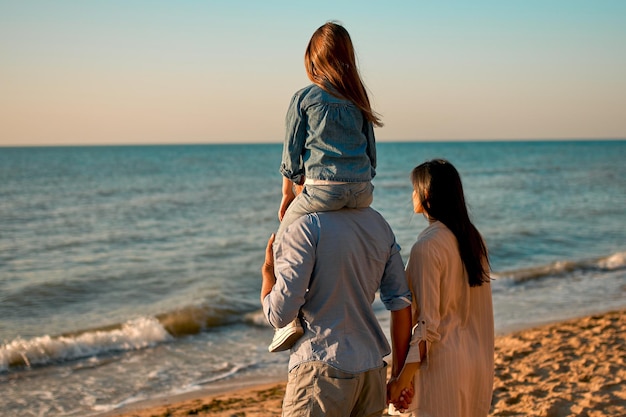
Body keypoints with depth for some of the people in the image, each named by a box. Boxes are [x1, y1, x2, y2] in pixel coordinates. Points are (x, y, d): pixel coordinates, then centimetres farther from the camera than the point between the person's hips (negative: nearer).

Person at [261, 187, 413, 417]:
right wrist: (400, 372, 18)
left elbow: (280, 314, -14)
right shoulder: (379, 224, 10)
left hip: (322, 371, -7)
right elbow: (401, 302, 11)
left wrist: (268, 270, 6)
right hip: (373, 371, 7)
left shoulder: (306, 227, -11)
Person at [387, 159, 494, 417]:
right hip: (477, 361, 8)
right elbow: (481, 313, 12)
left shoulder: (427, 246, -17)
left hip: (440, 363, -8)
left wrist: (402, 380, -18)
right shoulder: (473, 239, 7)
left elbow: (428, 324, -20)